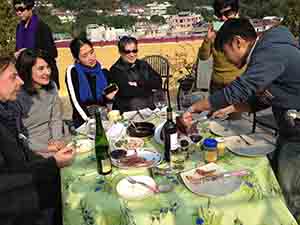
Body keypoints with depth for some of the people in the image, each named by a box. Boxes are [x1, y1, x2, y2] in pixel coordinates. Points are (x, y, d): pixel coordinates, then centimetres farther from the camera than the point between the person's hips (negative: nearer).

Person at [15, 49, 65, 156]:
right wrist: (45, 148, -18)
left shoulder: (52, 87, 4)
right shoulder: (17, 96, -15)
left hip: (53, 143, 5)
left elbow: (56, 119, 7)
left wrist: (57, 140, -9)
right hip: (32, 150, -5)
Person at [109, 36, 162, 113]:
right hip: (127, 111, -4)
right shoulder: (115, 70, -2)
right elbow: (126, 91, -15)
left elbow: (158, 83, 3)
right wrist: (147, 86, -6)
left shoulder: (144, 65, 15)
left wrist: (139, 83, -9)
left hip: (149, 108, 4)